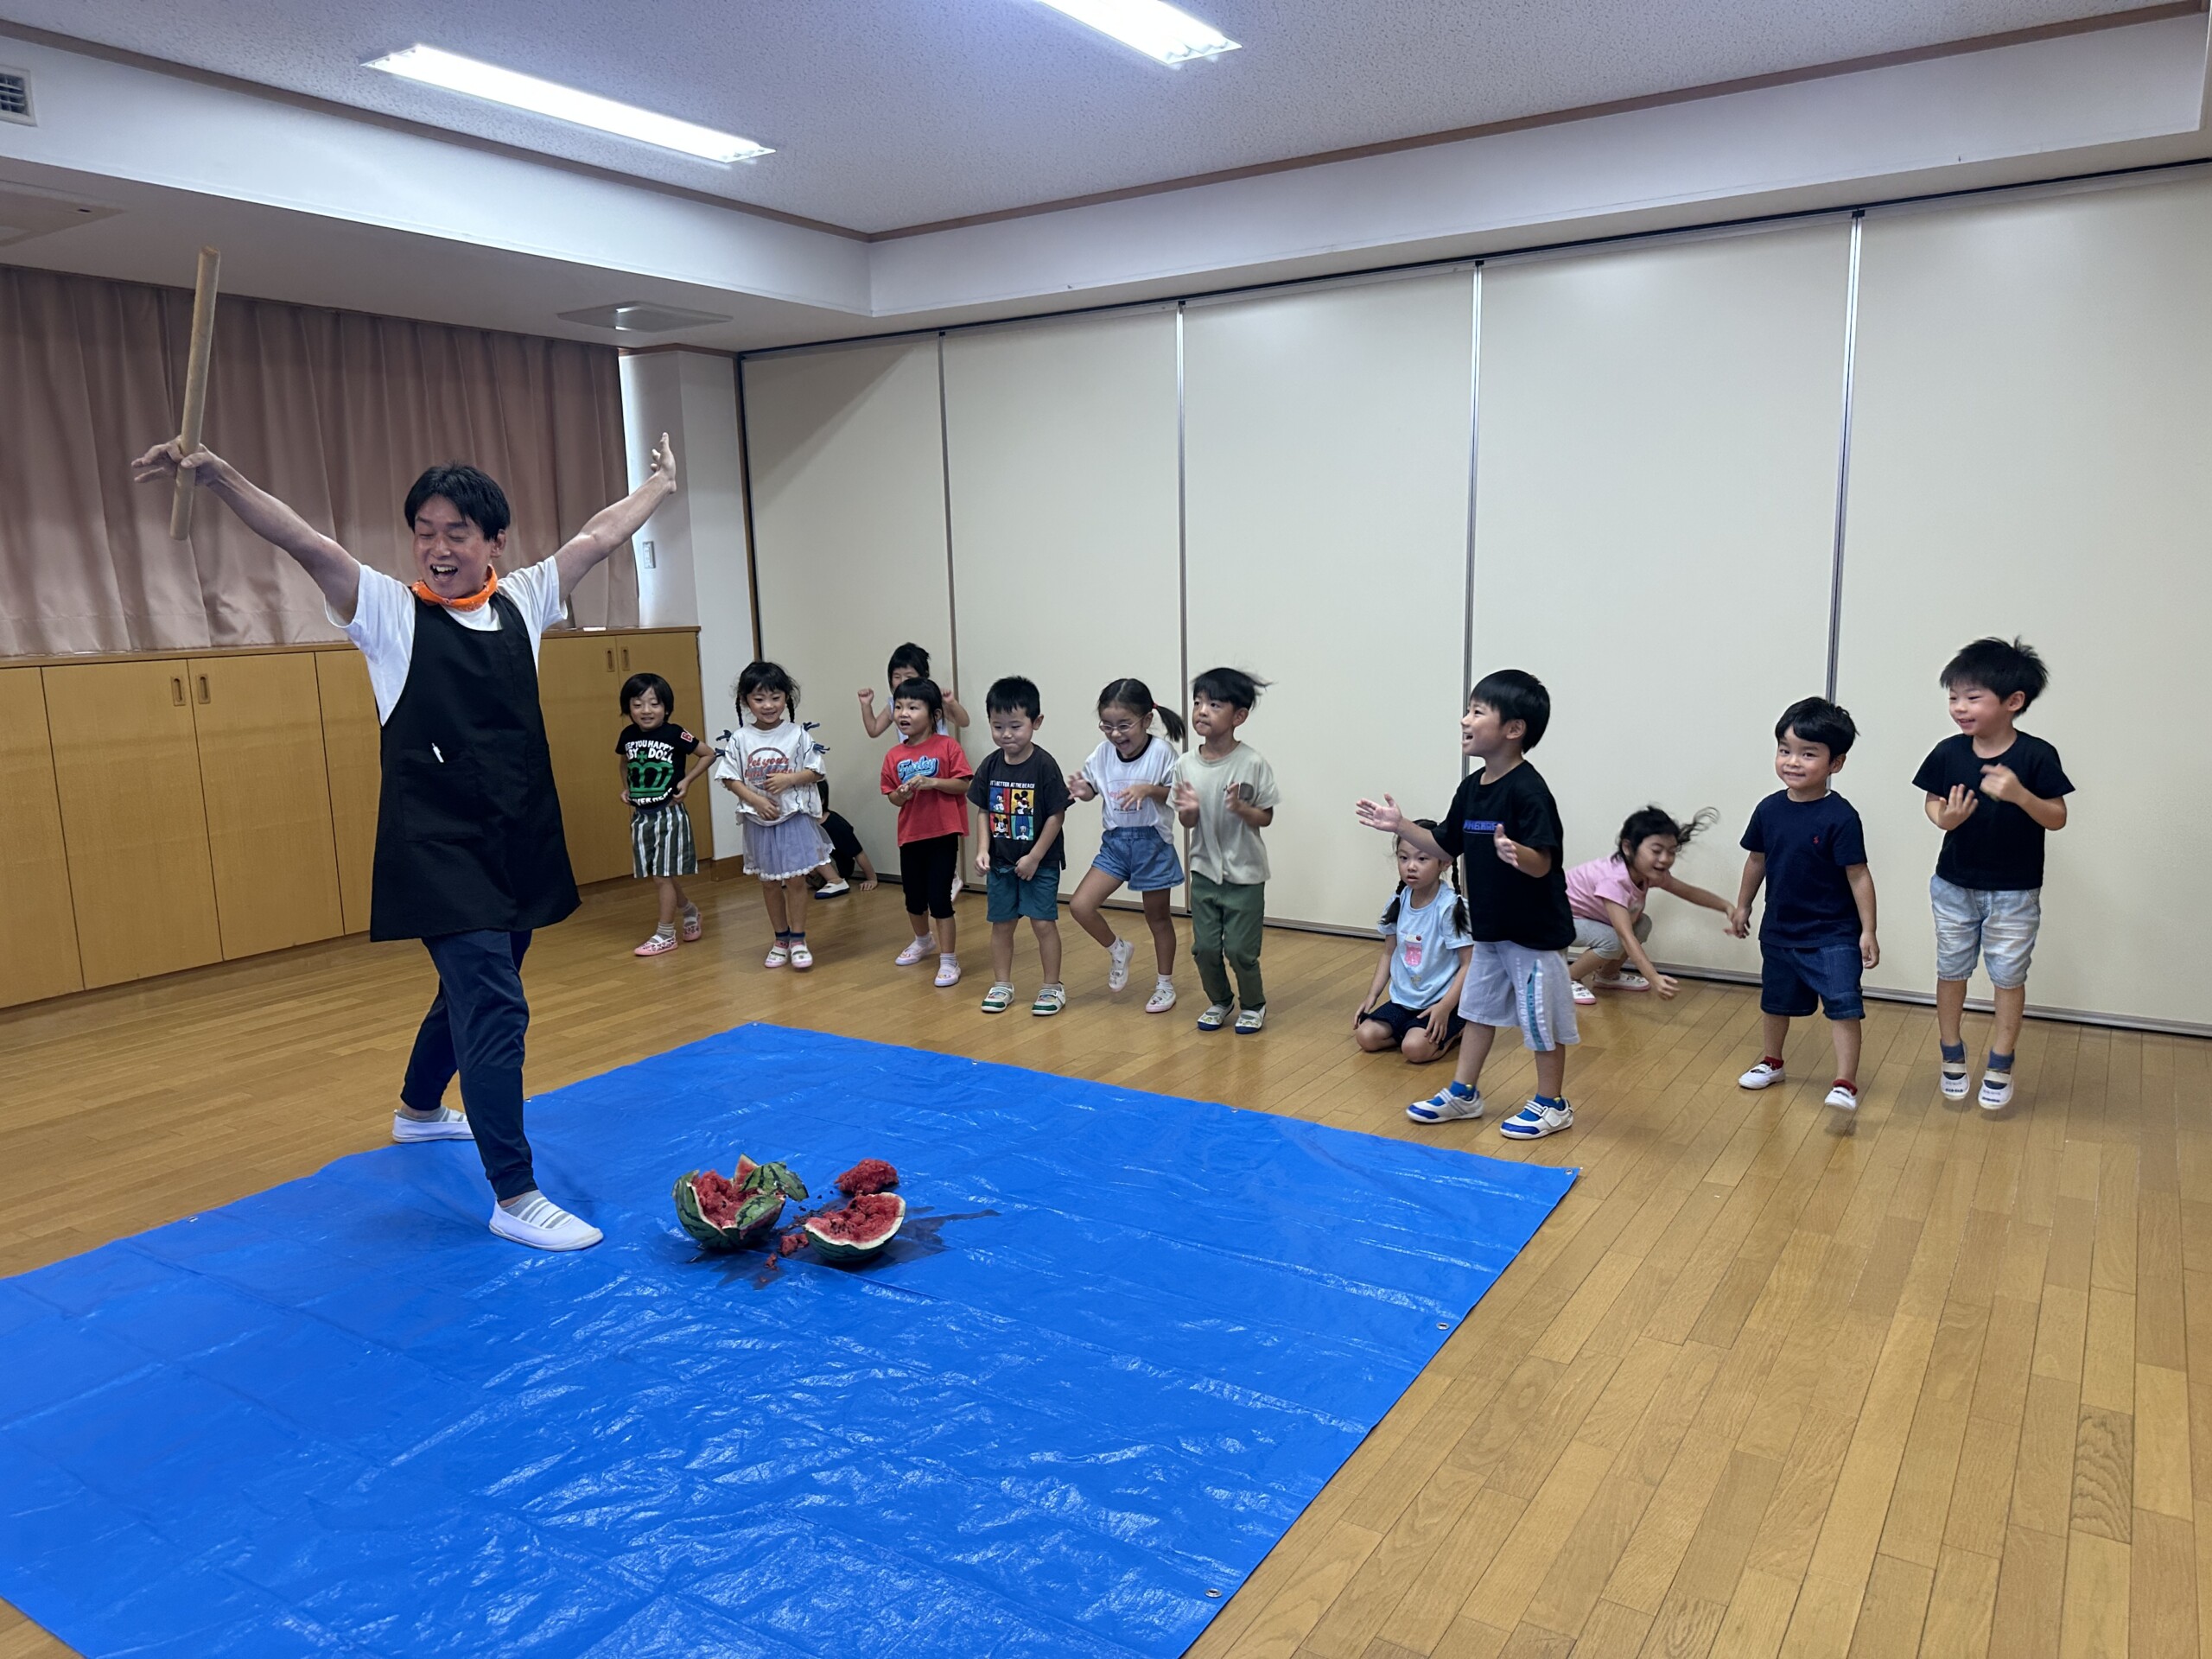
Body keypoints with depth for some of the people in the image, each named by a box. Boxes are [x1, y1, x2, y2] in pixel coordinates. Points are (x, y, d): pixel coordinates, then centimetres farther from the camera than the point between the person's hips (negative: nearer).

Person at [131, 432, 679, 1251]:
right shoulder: (390, 610, -5)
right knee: (496, 1009, -12)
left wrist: (660, 485, 27)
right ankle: (515, 1199, -3)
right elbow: (307, 544, -19)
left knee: (473, 993, 22)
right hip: (437, 852, -6)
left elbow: (597, 536, 16)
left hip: (520, 846, 6)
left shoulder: (520, 603, 6)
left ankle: (420, 1109, 49)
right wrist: (217, 476, -33)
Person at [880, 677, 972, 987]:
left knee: (939, 898, -6)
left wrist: (933, 782, -24)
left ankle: (948, 960, 4)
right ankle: (922, 941, 45)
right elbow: (893, 798, 7)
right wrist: (901, 794, -15)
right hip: (910, 834, 5)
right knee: (913, 897, 19)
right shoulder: (894, 756, 3)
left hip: (942, 833, -5)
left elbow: (963, 784, -13)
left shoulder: (947, 747, -9)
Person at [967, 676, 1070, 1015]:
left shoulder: (1044, 766, -16)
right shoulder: (991, 765, -1)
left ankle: (1053, 987, 14)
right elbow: (985, 811, 7)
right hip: (1000, 862, 5)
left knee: (1044, 922, 0)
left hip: (1040, 863, -5)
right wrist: (984, 850, -5)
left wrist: (1035, 857, -14)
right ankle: (1001, 985, 25)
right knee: (1001, 923, 12)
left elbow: (1056, 815, -13)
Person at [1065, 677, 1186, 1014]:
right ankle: (1118, 949, 22)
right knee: (1080, 905, -6)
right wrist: (1083, 791, -14)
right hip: (1114, 842, 4)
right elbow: (1093, 787, 9)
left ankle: (1165, 984, 30)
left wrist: (1149, 789, -31)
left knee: (1157, 915, 11)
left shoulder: (1161, 751, -16)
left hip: (1152, 843, -4)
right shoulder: (1103, 753, -4)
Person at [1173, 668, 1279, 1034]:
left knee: (1240, 949, 2)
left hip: (1245, 873, -4)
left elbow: (1266, 818, -8)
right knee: (1204, 946, 9)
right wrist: (1188, 809, -19)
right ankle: (1220, 1001, 34)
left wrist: (1240, 807, -27)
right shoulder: (1186, 764, -4)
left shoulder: (1252, 763, -14)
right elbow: (1188, 824, 3)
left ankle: (1253, 1005, 27)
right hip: (1204, 870, 4)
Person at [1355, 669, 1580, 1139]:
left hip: (1533, 930, -8)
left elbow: (1542, 863, -27)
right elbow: (1448, 847, 12)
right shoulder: (1471, 787, 2)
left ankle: (1551, 1105, 23)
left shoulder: (1528, 790, -23)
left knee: (1541, 1017, 7)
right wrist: (1401, 827, 3)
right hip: (1488, 927, 8)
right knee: (1478, 1008, 18)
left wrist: (1515, 853, -47)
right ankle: (1462, 1092, 32)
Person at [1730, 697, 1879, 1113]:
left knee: (1843, 1004, -10)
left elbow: (1858, 875, -15)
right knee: (1776, 1001, 20)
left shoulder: (1840, 817, -18)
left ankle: (1845, 1083, -4)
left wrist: (1868, 931, -14)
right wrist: (1743, 906, 18)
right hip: (1779, 929, 6)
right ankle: (1771, 1062, 40)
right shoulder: (1769, 810, -4)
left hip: (1832, 934, -5)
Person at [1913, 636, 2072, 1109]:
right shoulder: (1948, 753, -10)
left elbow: (2057, 819, -13)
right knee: (1951, 970, 13)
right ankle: (1952, 1057, 31)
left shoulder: (2037, 756, -16)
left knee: (2008, 975, 9)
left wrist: (2020, 794, -31)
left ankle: (2000, 1066, 25)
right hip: (1954, 885, 2)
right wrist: (1944, 817, -20)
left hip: (2015, 892, -2)